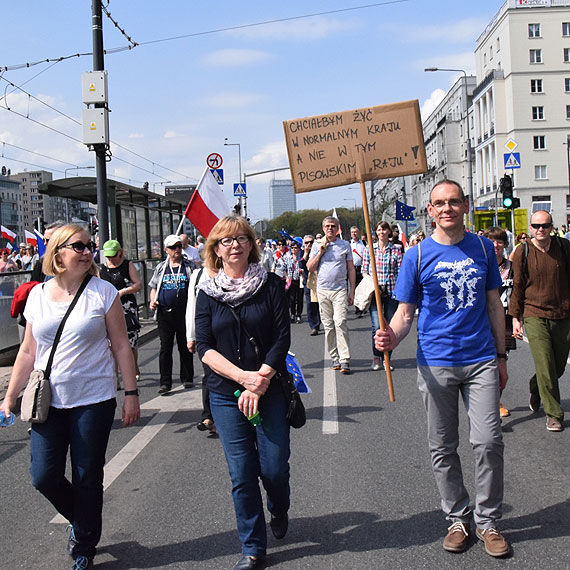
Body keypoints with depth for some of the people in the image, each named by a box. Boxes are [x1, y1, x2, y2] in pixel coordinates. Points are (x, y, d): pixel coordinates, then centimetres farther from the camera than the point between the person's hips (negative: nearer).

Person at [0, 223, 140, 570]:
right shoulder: (38, 295, 5)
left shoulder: (103, 292, -4)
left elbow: (121, 346, -2)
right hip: (48, 402, 3)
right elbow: (28, 352, 11)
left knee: (87, 478, 5)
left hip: (93, 401, -3)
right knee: (44, 476, 1)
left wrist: (131, 393, -6)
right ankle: (80, 521, 32)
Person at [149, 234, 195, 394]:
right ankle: (165, 383, 3)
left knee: (185, 346, 8)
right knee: (165, 347, 0)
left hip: (184, 312, -1)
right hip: (164, 313, 1)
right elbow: (154, 287, 18)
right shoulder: (161, 267, 11)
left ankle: (187, 378, 22)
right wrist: (152, 301, 0)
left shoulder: (189, 266, 5)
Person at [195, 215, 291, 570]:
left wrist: (259, 383, -14)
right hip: (226, 394, 1)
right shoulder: (208, 293, 4)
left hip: (270, 390, -1)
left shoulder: (271, 285, -1)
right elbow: (204, 347, -2)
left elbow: (282, 339, -5)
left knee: (274, 467, -1)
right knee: (242, 474, 3)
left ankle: (279, 511, 34)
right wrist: (243, 376, -15)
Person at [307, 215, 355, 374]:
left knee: (340, 323, -14)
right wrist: (321, 251, -4)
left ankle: (345, 360, -15)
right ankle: (335, 358, 12)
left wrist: (352, 291, 3)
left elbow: (351, 269, 9)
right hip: (322, 290, 2)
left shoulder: (345, 245, 8)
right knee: (328, 325, 4)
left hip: (340, 290, -2)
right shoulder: (317, 245, 11)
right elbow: (310, 268, 6)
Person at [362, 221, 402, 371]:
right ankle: (376, 357, 10)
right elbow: (364, 270, 10)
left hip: (391, 292, 1)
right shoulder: (369, 249, 6)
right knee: (377, 326, -9)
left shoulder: (396, 249, 5)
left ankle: (386, 359, 16)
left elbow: (400, 272, 5)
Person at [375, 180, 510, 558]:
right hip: (436, 363, -1)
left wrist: (501, 355, 10)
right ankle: (458, 518, 26)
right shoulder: (417, 255, -1)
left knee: (489, 442, -3)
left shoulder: (483, 248, 5)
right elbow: (405, 314, -1)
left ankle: (488, 520, 16)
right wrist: (391, 337, -23)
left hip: (481, 360, 1)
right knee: (443, 448, 8)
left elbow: (494, 306, 11)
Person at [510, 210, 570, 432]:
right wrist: (516, 317, 2)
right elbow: (517, 286, 3)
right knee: (545, 366, -8)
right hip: (535, 315, -2)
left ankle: (535, 389, 40)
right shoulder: (522, 252, -2)